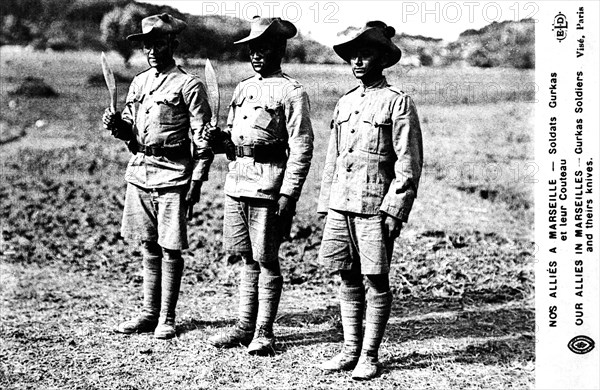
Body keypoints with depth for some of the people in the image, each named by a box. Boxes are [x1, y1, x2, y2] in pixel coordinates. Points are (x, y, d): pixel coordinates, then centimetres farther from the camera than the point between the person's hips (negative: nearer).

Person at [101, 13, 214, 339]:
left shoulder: (189, 85, -5)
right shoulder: (139, 83, 14)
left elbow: (202, 138, -8)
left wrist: (197, 181, -13)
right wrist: (116, 124, -3)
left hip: (172, 175, -6)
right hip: (139, 171, 6)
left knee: (170, 249, 1)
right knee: (148, 246, 12)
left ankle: (166, 318, 10)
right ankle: (149, 313, 22)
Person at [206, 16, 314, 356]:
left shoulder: (292, 92, -6)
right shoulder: (243, 88, 17)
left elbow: (301, 148, -11)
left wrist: (289, 194, -17)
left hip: (268, 186, -7)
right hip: (237, 182, 7)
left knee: (267, 261, 1)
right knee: (248, 259, 13)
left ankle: (264, 333, 10)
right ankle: (245, 327, 22)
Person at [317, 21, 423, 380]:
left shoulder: (398, 102, -4)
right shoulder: (345, 103, 16)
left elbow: (409, 163, -9)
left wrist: (395, 210, -15)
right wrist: (326, 204, 15)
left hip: (375, 206, -6)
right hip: (341, 204, 6)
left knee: (376, 282, 0)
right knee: (348, 280, 11)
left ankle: (370, 355, 10)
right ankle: (350, 350, 21)